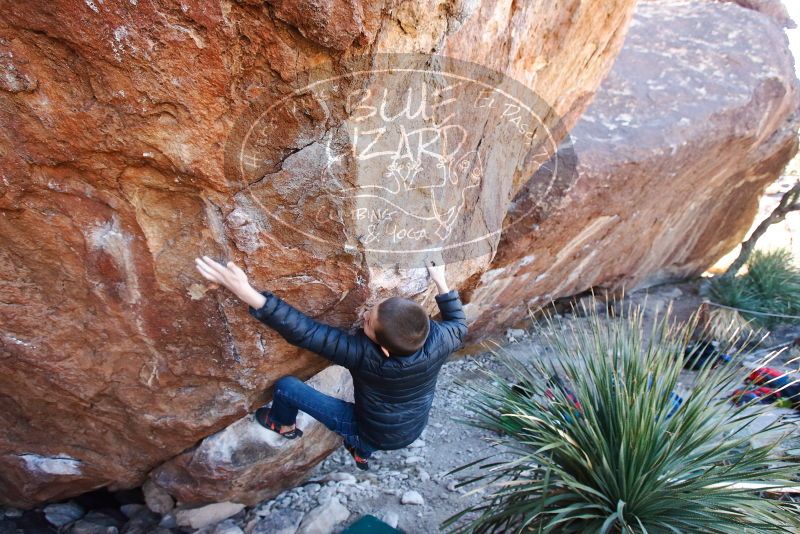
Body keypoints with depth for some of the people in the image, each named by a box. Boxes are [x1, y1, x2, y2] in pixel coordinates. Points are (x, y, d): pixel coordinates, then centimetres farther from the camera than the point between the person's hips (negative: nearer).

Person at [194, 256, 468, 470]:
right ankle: (363, 454, 58)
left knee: (286, 385, 0)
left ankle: (284, 425, 34)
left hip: (372, 435, -4)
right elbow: (459, 326, -4)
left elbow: (303, 331, -40)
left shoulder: (363, 354, -40)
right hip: (413, 431, 5)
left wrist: (246, 292, -45)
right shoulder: (438, 340, -28)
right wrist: (441, 282, 1)